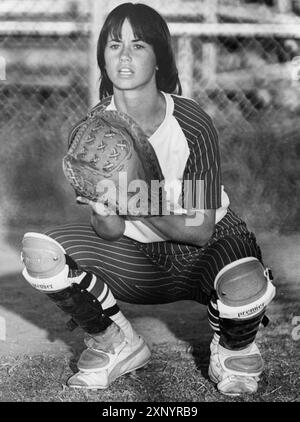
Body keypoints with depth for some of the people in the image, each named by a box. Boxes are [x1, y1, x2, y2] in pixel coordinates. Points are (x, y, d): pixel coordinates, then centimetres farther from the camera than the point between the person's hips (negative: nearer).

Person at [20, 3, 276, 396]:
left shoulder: (192, 124, -21)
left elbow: (200, 229, -18)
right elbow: (109, 233, -11)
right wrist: (106, 216, -34)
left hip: (203, 250, -3)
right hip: (138, 257, 3)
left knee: (245, 285, -38)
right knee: (40, 252, -20)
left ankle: (234, 352, 1)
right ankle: (119, 344, 3)